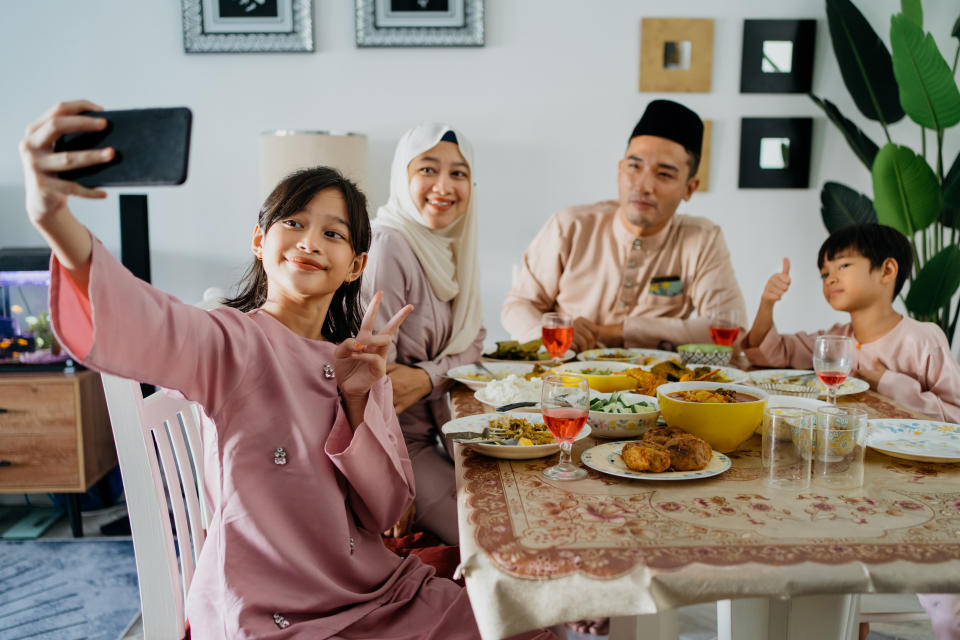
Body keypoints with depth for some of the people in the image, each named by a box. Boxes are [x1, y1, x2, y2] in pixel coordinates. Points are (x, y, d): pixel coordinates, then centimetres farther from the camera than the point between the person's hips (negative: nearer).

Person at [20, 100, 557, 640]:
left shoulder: (361, 361, 6)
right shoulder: (234, 341, -12)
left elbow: (386, 510, -1)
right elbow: (137, 327, -37)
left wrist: (358, 399, -15)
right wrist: (54, 216, -55)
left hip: (379, 594, 6)